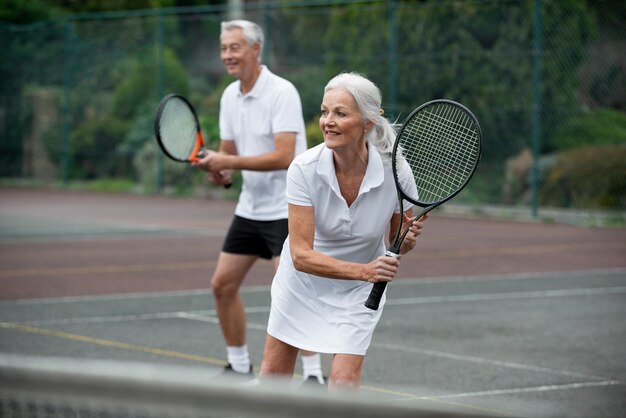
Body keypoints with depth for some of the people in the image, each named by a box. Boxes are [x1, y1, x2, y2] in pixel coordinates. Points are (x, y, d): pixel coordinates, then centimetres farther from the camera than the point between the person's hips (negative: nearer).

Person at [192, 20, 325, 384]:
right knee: (223, 285, 9)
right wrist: (219, 171, -9)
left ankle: (314, 374, -10)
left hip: (286, 208, -8)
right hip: (250, 207, 8)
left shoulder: (282, 92, -17)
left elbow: (283, 157, -25)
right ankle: (239, 366, 23)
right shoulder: (230, 96, 7)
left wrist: (229, 162, -26)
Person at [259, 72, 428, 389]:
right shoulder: (305, 168, -27)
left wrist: (407, 239, -30)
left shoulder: (396, 172, -25)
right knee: (273, 375, 12)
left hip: (357, 292, -1)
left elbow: (396, 242, -6)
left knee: (344, 382, -11)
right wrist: (365, 270, -42)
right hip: (302, 279, 1)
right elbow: (301, 255, -30)